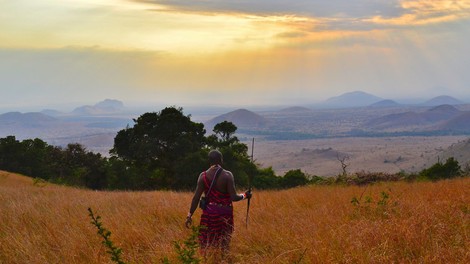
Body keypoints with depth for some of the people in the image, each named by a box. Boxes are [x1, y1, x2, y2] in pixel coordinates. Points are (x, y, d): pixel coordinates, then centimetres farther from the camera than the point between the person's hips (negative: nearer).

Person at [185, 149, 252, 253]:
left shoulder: (203, 176, -2)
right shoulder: (227, 175, -9)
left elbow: (196, 197, -3)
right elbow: (234, 197, -13)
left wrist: (189, 215, 3)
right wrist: (245, 195, 7)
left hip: (209, 213, 2)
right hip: (225, 213, -2)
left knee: (206, 244, 7)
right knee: (224, 245, 8)